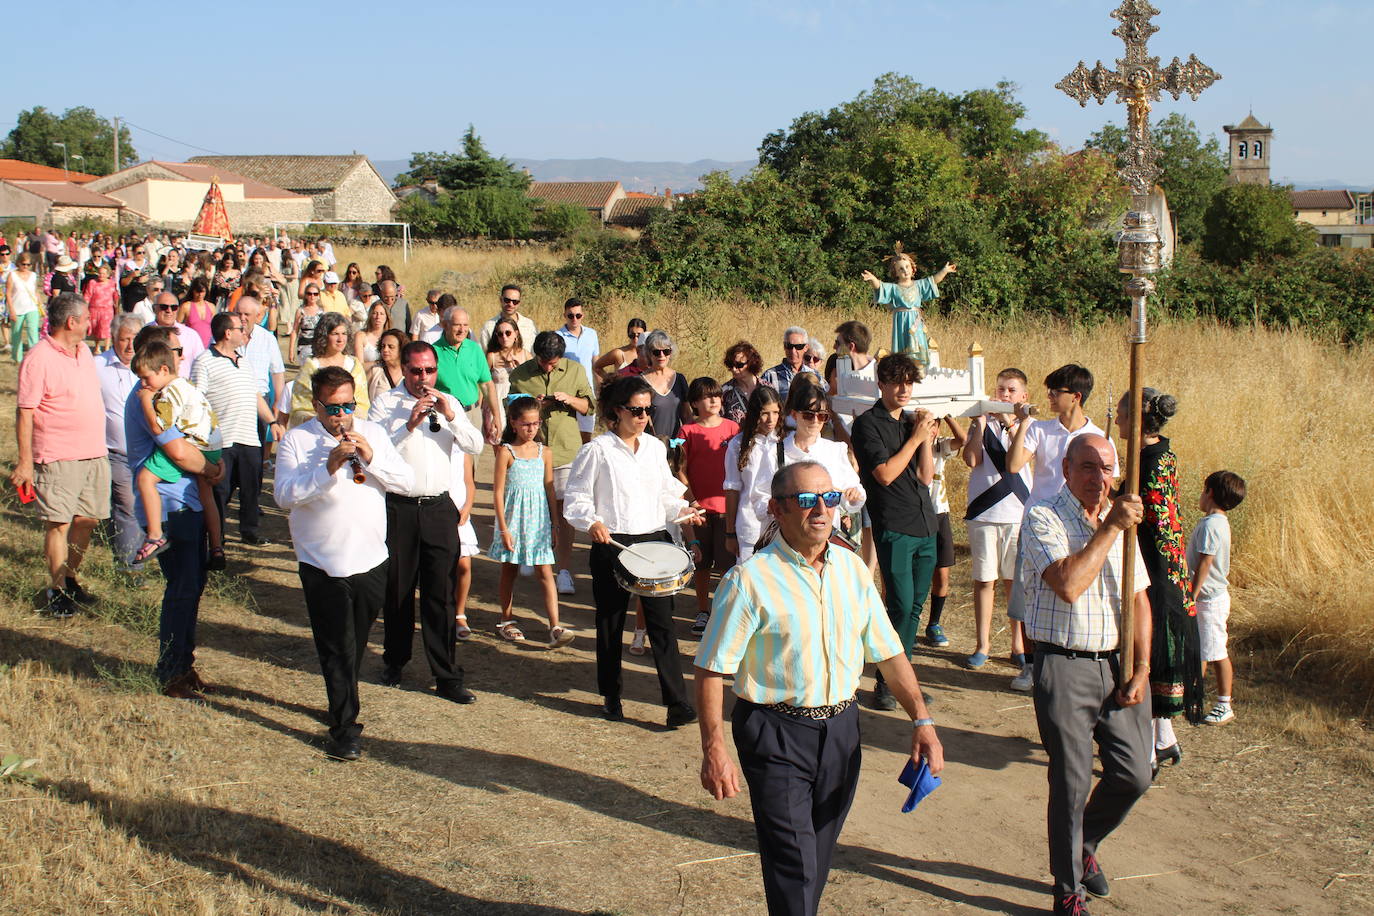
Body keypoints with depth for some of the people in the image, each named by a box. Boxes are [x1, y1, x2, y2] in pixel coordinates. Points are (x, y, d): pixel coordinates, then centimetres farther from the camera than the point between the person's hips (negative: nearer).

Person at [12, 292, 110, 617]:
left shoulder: (83, 351, 11)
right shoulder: (38, 359, -13)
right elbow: (24, 414, -13)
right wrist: (25, 462, -15)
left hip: (94, 454, 7)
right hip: (59, 458, -7)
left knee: (86, 520, 11)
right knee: (59, 524, -1)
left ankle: (71, 579, 26)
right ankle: (57, 590, 11)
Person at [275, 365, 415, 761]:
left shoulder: (373, 433, 7)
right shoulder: (296, 441, -4)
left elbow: (406, 480, 0)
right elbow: (285, 494, -17)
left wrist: (371, 459, -15)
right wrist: (328, 467, -25)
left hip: (371, 560, 4)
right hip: (323, 564, -4)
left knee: (357, 644, 18)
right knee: (337, 649, -2)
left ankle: (343, 707, 37)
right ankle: (344, 730, 4)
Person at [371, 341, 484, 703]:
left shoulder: (449, 403, 10)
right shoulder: (386, 403, 1)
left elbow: (476, 446, -1)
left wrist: (450, 416, -13)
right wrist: (410, 423, -21)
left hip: (439, 507, 1)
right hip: (399, 507, -1)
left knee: (441, 594, -1)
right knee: (397, 590, 11)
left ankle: (447, 676, 4)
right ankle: (395, 661, 31)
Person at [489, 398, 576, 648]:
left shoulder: (544, 453, 5)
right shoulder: (506, 452, -5)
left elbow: (550, 490, 11)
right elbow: (498, 493, -6)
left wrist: (554, 525, 11)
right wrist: (503, 528, -10)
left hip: (538, 520, 2)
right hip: (513, 519, -2)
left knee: (545, 572, -4)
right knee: (509, 571, 12)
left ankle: (555, 627, -9)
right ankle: (507, 621, 26)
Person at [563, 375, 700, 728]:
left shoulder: (655, 447, 10)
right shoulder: (597, 450, -4)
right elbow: (576, 496, -3)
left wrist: (681, 510, -1)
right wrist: (592, 521, -20)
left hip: (654, 541, 3)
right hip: (612, 543, -3)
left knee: (662, 621, -4)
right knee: (611, 623, 9)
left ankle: (677, 702, -4)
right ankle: (611, 696, 25)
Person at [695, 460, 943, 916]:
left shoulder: (852, 569, 4)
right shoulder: (749, 580, -13)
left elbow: (888, 652, 9)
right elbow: (711, 670, -12)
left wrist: (922, 720, 0)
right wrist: (714, 750, -18)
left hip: (841, 730, 5)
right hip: (775, 736, -5)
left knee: (818, 858, 17)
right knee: (794, 868, -7)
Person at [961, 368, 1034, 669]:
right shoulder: (982, 423, 8)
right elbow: (972, 460, -6)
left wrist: (1010, 423, -17)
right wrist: (980, 425, -11)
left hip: (1018, 513, -1)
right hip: (983, 512, 1)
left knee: (1015, 581, 5)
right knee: (984, 580, 5)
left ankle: (1019, 645, 15)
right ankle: (982, 644, 14)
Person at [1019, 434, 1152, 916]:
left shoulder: (1121, 519, 10)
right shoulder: (1043, 518, -10)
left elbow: (1138, 599, 11)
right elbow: (1069, 585, -26)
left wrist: (1141, 669, 2)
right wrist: (1109, 528, -20)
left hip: (1118, 662, 6)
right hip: (1065, 666, -6)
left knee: (1134, 775, 7)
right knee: (1072, 784, 0)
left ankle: (1084, 845, 36)